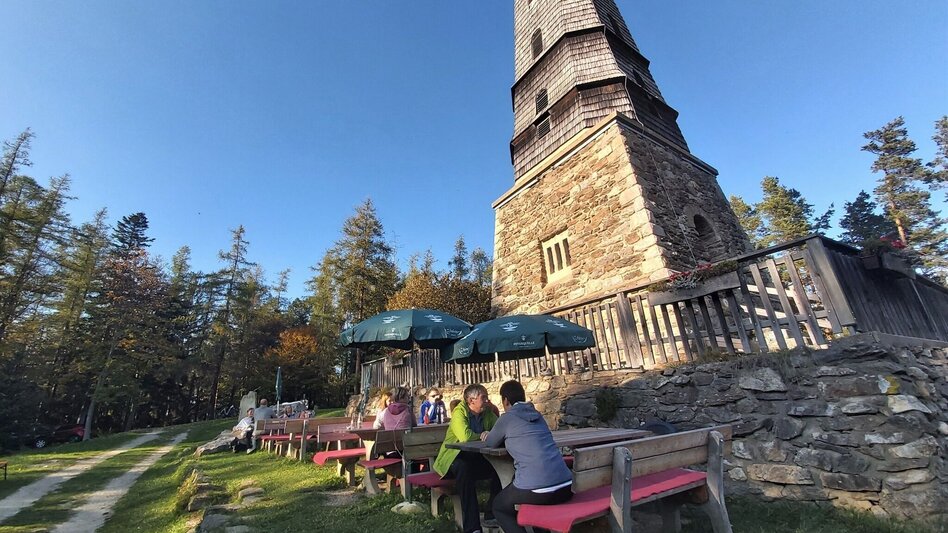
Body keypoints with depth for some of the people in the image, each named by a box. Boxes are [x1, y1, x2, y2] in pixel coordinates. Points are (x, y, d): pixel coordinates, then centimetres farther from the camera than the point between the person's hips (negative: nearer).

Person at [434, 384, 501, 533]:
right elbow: (465, 436, -32)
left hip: (477, 458, 5)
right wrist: (482, 435, -15)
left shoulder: (488, 413, 1)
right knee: (465, 469, -35)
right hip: (455, 459, -5)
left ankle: (491, 515, -2)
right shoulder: (459, 412, -17)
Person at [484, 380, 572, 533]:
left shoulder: (507, 418, -1)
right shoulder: (537, 415, 17)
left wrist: (488, 437, 38)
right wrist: (500, 437, 41)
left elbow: (491, 444, 16)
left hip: (537, 490, -6)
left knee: (499, 506, 22)